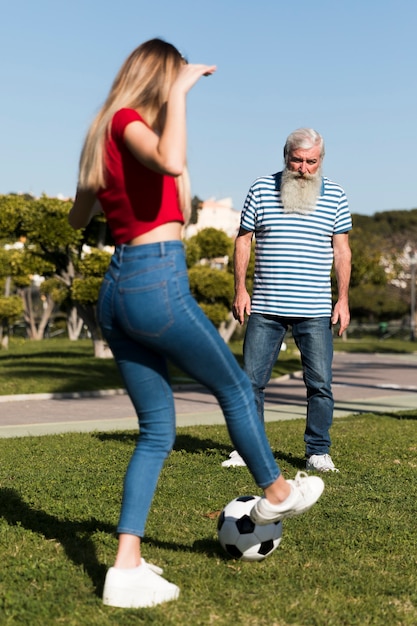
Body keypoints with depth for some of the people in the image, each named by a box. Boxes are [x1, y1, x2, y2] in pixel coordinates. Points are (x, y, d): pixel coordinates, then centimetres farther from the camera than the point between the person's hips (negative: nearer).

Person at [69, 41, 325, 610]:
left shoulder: (103, 135, 17)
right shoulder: (126, 121, -7)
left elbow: (78, 218, 29)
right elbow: (172, 163, -30)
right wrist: (179, 91, -18)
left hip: (115, 290, 9)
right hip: (156, 281, -8)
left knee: (157, 431, 11)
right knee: (235, 387, 14)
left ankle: (126, 569, 7)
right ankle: (276, 493, 34)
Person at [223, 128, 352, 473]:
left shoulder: (335, 196, 4)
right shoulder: (262, 189, 3)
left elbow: (342, 249, 7)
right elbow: (244, 239, 7)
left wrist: (343, 299, 1)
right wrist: (240, 289, -1)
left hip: (315, 311, 0)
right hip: (265, 308, 1)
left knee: (320, 382, 1)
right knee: (251, 379, 4)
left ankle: (318, 452, 13)